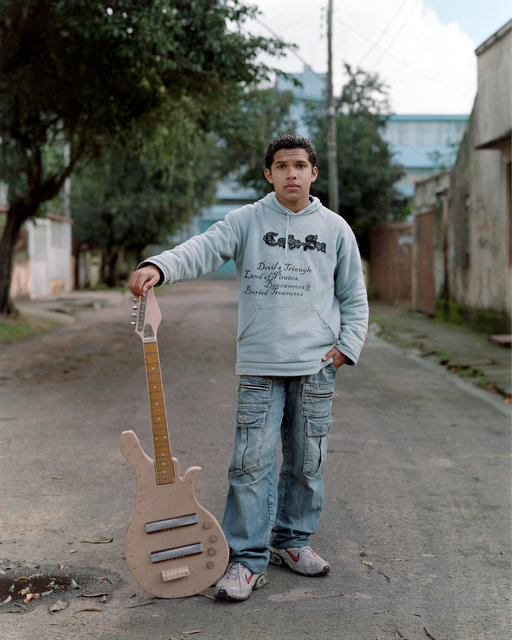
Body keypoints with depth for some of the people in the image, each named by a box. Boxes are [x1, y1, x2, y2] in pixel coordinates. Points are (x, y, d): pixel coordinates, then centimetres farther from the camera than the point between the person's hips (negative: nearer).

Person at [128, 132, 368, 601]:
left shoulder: (335, 228, 8)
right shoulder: (247, 221, 2)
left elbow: (354, 296, 14)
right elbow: (205, 249, -14)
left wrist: (348, 345, 2)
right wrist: (159, 267, -32)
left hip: (316, 365, 2)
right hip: (260, 364, -2)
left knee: (307, 461, 10)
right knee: (252, 462, -5)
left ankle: (292, 541, 28)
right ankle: (247, 560, 4)